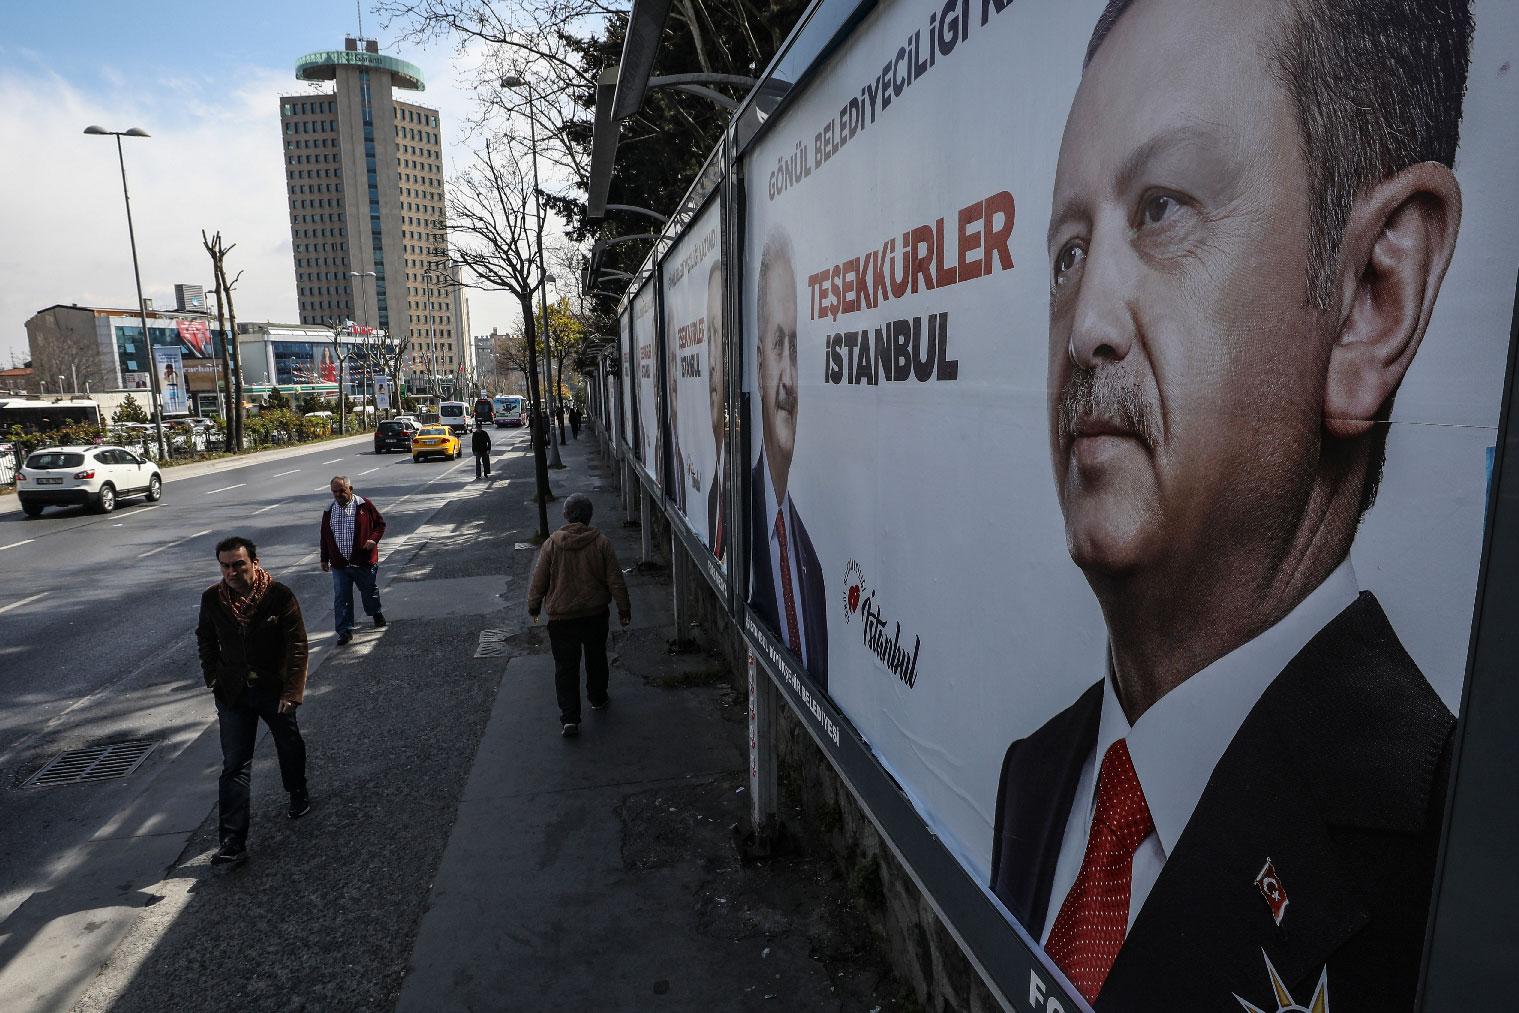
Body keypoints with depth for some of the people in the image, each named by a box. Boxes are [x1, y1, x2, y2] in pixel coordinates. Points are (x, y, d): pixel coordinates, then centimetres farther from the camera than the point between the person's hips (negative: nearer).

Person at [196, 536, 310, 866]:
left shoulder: (280, 595, -16)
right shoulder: (212, 598, -7)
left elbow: (297, 644, -14)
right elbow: (206, 640, 10)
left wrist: (291, 690, -18)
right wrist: (214, 679, 3)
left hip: (275, 688, -1)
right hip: (233, 692, 1)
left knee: (290, 746, 19)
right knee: (235, 765, -2)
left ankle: (298, 793, 47)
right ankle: (233, 842, 2)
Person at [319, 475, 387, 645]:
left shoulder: (364, 505, -5)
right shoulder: (329, 510, 5)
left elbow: (380, 524, 2)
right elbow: (324, 536, 14)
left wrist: (374, 539, -17)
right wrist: (324, 559, 15)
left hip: (364, 561, -2)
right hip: (339, 564, 2)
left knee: (369, 590, 16)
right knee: (341, 598, 0)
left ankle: (376, 613, 44)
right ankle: (345, 631, 6)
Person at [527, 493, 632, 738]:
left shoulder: (551, 544, -10)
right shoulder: (601, 543, -9)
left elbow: (539, 581, -3)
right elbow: (615, 580, -6)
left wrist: (533, 607, 14)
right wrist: (624, 608, 6)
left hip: (561, 618, -1)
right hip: (595, 615, 1)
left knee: (565, 667, 6)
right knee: (596, 658, 22)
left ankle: (569, 719, 2)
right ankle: (598, 699, 40)